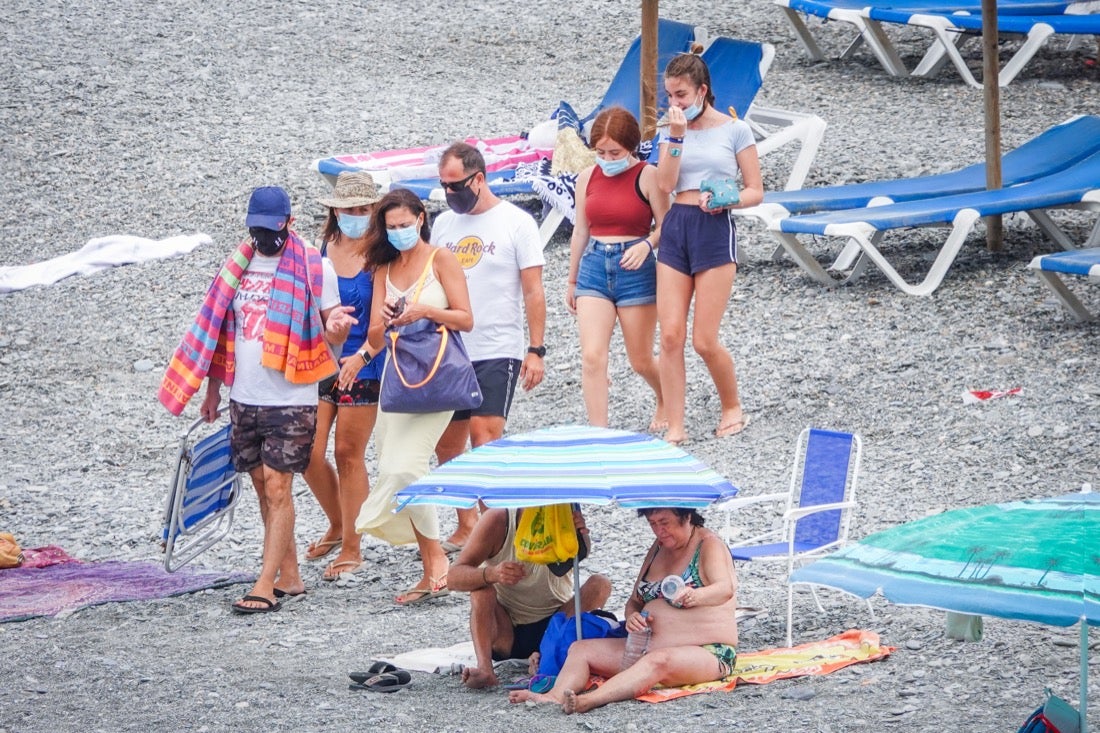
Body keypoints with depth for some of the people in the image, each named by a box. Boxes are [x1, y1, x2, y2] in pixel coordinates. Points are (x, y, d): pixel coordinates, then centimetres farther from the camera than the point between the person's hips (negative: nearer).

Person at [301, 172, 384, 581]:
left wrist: (361, 356, -25)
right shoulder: (322, 251, 6)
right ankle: (337, 526, 25)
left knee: (348, 454, 1)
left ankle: (352, 547, 12)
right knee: (309, 453, 1)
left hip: (363, 367, -4)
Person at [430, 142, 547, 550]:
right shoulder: (443, 224, 11)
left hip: (497, 352, -6)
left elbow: (533, 292, -4)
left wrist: (536, 350, -9)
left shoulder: (516, 223, -3)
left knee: (485, 442, -14)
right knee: (447, 446, 8)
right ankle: (466, 526, 20)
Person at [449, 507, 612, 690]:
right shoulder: (497, 521, -16)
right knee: (482, 588, -27)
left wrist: (580, 537, -59)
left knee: (600, 584, -20)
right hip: (506, 631, -1)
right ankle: (484, 668, -43)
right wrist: (492, 574, -41)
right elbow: (455, 576, -21)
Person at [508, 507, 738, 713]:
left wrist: (695, 597, -49)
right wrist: (632, 616, -6)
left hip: (706, 652, -8)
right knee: (580, 649, -4)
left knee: (658, 660, -40)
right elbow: (635, 600, 20)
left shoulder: (709, 545, -7)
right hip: (650, 646, 8)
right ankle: (555, 696, -34)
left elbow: (725, 589, -26)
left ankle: (589, 700, -61)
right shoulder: (659, 547, 16)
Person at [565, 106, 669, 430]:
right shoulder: (588, 178, 6)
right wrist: (571, 281, 18)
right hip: (594, 267, 3)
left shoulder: (647, 176, -7)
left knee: (640, 360, 9)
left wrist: (646, 245, -27)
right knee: (592, 357, -11)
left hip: (635, 270, -3)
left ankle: (665, 401, 41)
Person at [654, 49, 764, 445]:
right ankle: (675, 426, 2)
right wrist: (676, 136, -9)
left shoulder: (735, 130, 0)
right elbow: (665, 184, -4)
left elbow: (755, 191, 1)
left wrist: (725, 200, -17)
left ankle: (732, 408, 19)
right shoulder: (671, 131, 10)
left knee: (704, 340, -5)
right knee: (670, 335, -4)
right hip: (675, 228, 4)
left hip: (716, 230, -4)